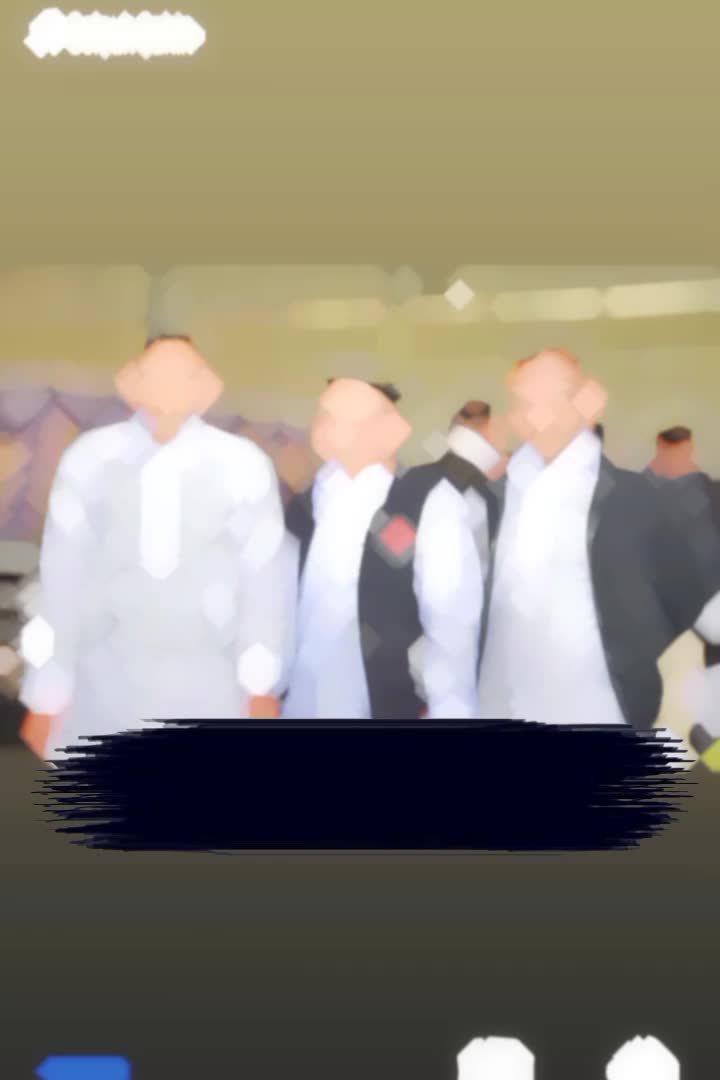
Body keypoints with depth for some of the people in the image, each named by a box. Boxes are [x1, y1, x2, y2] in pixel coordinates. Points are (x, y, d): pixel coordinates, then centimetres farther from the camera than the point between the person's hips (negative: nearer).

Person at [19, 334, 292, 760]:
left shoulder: (243, 464, -11)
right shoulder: (90, 458, -9)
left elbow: (265, 577, -4)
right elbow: (62, 574, -4)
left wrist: (263, 683, 1)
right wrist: (46, 691, 1)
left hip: (208, 681, 0)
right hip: (106, 677, 1)